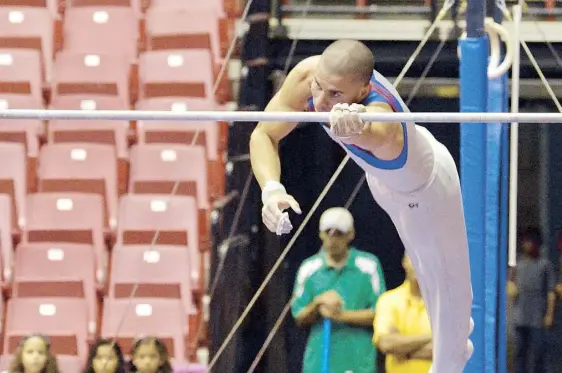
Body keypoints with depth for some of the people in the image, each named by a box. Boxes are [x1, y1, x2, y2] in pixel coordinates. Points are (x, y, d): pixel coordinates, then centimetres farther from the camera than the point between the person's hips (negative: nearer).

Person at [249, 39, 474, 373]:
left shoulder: (379, 113, -51)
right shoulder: (309, 75, -36)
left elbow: (375, 134, -75)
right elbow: (263, 135, -29)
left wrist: (359, 129, -100)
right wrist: (271, 189, -48)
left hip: (426, 187, -7)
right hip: (382, 176, 7)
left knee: (445, 274, 15)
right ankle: (457, 332, 61)